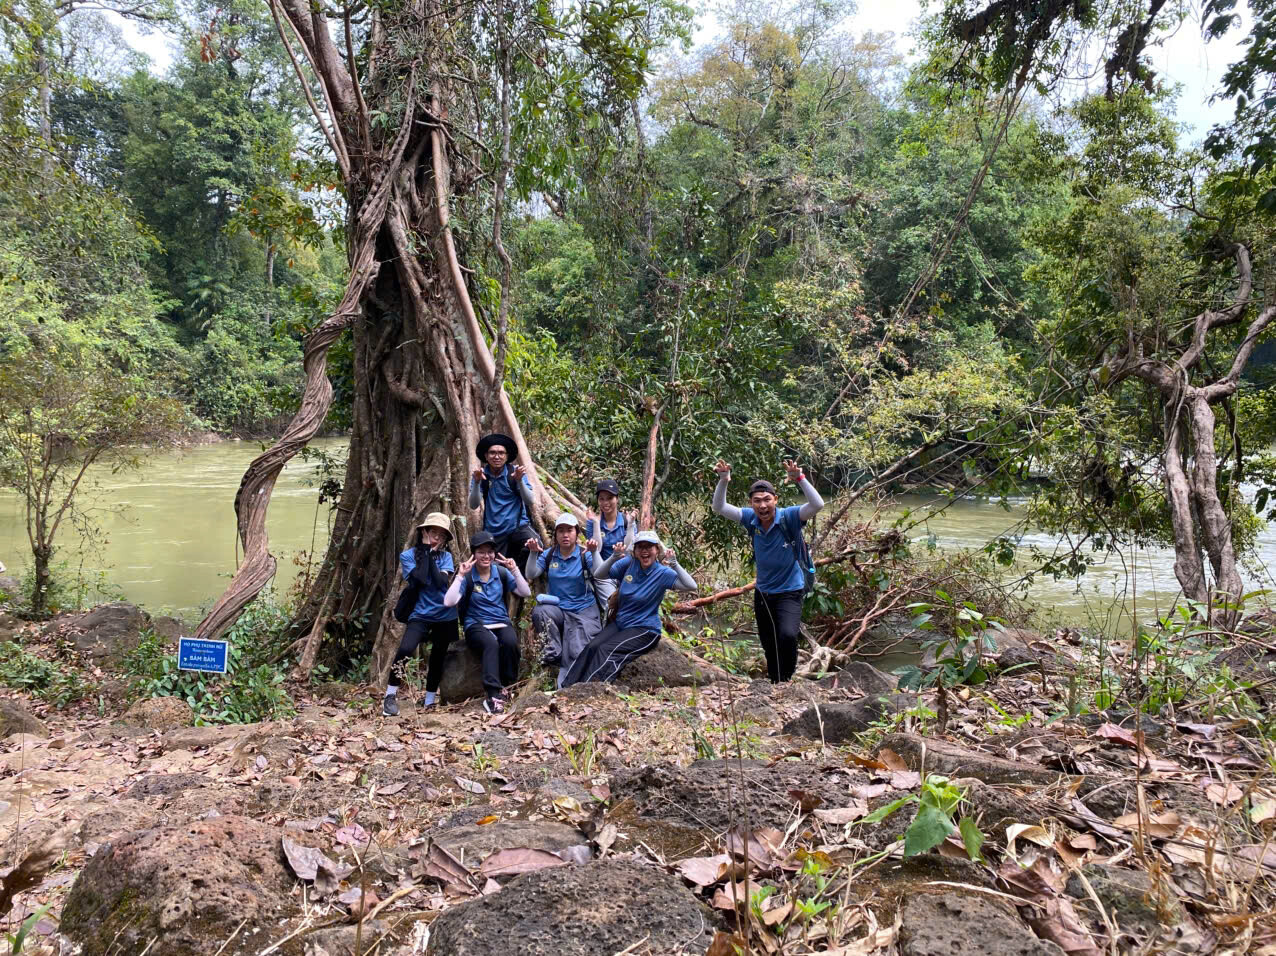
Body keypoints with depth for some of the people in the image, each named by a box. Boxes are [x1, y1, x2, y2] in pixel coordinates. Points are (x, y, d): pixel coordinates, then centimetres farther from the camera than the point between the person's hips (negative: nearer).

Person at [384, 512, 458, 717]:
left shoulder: (445, 556, 3)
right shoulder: (407, 556, -2)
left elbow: (442, 582, -13)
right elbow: (420, 580, -18)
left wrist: (432, 556, -12)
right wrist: (425, 552, -12)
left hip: (445, 616, 3)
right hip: (420, 614, -3)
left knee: (438, 658, 11)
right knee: (405, 649, -24)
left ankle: (429, 700, 30)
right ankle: (390, 695, -6)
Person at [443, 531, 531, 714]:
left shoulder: (502, 572, 7)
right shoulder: (467, 576, -3)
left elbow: (525, 593, 1)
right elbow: (449, 602, -16)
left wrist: (515, 570, -8)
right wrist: (460, 576, -19)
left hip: (501, 622, 3)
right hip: (476, 625, -3)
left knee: (510, 642, -31)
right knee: (491, 644, -35)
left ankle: (504, 687, -12)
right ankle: (493, 695, -42)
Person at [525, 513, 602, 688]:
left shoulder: (585, 555, -3)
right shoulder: (548, 555, 6)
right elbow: (531, 575, -7)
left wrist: (594, 552, -38)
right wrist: (533, 554, -24)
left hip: (584, 610, -2)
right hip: (557, 609, 3)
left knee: (578, 654, -22)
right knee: (539, 611, -30)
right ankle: (554, 653, -14)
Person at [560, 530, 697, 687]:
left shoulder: (662, 573, -10)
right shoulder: (628, 564, 1)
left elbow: (691, 586, -22)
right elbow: (598, 574, -1)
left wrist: (674, 564, -31)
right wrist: (614, 557, -16)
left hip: (645, 630, -4)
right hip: (620, 623, 5)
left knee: (605, 650, -26)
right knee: (591, 647, -20)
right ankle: (568, 688, -22)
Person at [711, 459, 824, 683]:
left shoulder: (788, 517, -19)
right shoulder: (750, 518, -9)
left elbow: (817, 505, -32)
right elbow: (719, 507, -11)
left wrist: (800, 479, -44)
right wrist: (723, 481, -26)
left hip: (789, 591, -4)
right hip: (762, 592, 5)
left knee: (787, 635, -29)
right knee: (769, 646, 17)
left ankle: (786, 679, -5)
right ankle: (775, 683, 39)